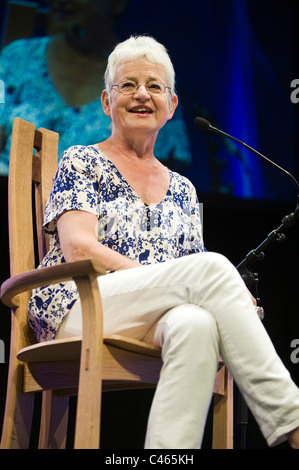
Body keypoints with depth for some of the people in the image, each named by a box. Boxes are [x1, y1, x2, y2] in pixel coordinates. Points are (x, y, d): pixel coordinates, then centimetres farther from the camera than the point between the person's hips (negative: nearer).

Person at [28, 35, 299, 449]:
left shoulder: (182, 190, 24)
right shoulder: (81, 161, 10)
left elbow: (196, 283, 18)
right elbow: (79, 249, -5)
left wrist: (232, 298, -7)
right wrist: (164, 277, -16)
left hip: (156, 324, 4)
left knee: (197, 323, -36)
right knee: (212, 266, -29)